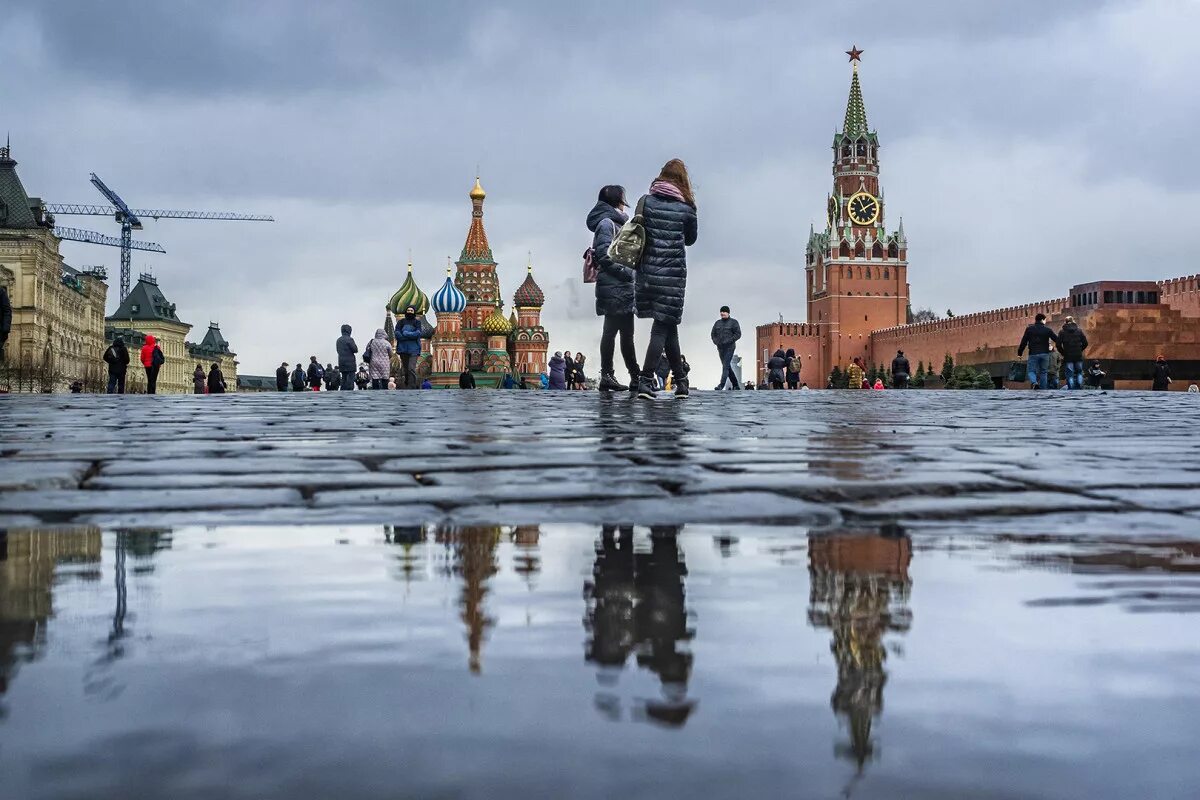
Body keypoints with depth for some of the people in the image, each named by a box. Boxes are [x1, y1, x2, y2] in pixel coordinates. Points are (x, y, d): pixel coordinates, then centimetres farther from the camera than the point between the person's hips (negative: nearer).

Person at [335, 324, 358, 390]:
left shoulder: (338, 340, 13)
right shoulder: (349, 339, -12)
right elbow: (355, 350, -11)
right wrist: (355, 346, 7)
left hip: (341, 362, 7)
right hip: (350, 362, -7)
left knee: (344, 378, 11)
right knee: (351, 377, -7)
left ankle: (342, 391, 8)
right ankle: (350, 390, -14)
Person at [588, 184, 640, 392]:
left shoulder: (615, 223, 22)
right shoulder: (607, 223, -9)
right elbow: (605, 255, -18)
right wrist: (627, 273, -16)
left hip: (623, 288, 10)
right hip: (614, 287, -10)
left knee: (626, 332, 9)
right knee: (611, 330, -7)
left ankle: (636, 377, 12)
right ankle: (607, 376, -5)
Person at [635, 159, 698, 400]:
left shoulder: (646, 202, 2)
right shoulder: (686, 208, -1)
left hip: (648, 271, 3)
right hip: (673, 274, -3)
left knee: (668, 326, 12)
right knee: (663, 326, -1)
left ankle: (681, 380, 17)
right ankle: (646, 380, -11)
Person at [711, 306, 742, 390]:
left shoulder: (733, 322, 0)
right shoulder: (717, 323, 14)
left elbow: (738, 334, -6)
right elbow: (713, 334, 17)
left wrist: (728, 341, -16)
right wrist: (716, 341, -2)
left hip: (729, 347, -6)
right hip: (720, 348, 6)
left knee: (726, 366, -16)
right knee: (727, 367, 8)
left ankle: (722, 384, -24)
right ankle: (735, 385, 17)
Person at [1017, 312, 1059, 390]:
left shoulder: (1029, 329, 2)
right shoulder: (1047, 330, 4)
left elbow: (1023, 342, 1)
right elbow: (1057, 340, 2)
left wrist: (1019, 353, 6)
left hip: (1033, 354, -1)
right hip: (1045, 354, 1)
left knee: (1030, 370, 2)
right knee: (1043, 372, 10)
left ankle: (1034, 382, -27)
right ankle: (1043, 389, 6)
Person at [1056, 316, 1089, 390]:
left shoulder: (1062, 332, 0)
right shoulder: (1079, 330, 4)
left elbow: (1058, 345, -5)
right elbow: (1085, 343, 3)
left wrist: (1063, 353, 10)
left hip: (1068, 356, -1)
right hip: (1078, 356, 1)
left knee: (1070, 374, 2)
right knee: (1079, 372, 14)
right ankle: (1079, 387, 1)